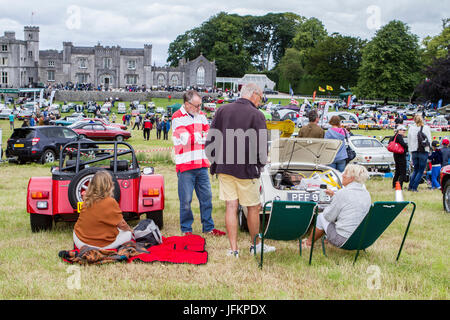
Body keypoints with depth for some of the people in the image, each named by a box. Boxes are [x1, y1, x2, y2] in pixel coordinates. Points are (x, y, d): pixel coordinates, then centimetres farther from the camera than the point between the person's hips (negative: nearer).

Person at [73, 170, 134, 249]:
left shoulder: (86, 199, -5)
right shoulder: (110, 202, -21)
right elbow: (121, 225, -8)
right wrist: (130, 229, 12)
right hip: (101, 245, -7)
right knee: (128, 233, 14)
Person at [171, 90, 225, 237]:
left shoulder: (201, 115, 13)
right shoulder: (177, 118, -6)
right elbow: (186, 139, -15)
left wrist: (194, 137, -9)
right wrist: (201, 138, -5)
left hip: (202, 164, 6)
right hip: (185, 165, -6)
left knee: (206, 196, 9)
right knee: (186, 200, -1)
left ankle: (208, 227, 20)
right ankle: (186, 229, 11)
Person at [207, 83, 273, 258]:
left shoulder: (222, 110, 5)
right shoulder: (257, 115, -8)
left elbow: (210, 140, 7)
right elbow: (262, 146, -8)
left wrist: (215, 161, 16)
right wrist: (260, 165, 8)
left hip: (224, 167, 4)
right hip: (246, 169, -4)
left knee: (231, 206, 6)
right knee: (254, 207, 11)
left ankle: (233, 249, 7)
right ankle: (255, 245, 24)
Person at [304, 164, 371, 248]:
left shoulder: (343, 193, -18)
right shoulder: (366, 194, 4)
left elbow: (329, 217, -9)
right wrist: (334, 195, 20)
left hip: (343, 241, -7)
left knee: (321, 217, 15)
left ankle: (309, 242, 34)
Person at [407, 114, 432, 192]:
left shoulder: (411, 128, 3)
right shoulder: (426, 128, -3)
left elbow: (409, 141, 7)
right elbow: (429, 140, -2)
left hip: (414, 151, 3)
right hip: (424, 151, -3)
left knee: (415, 170, 17)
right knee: (421, 171, 5)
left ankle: (410, 186, 10)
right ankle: (414, 188, -2)